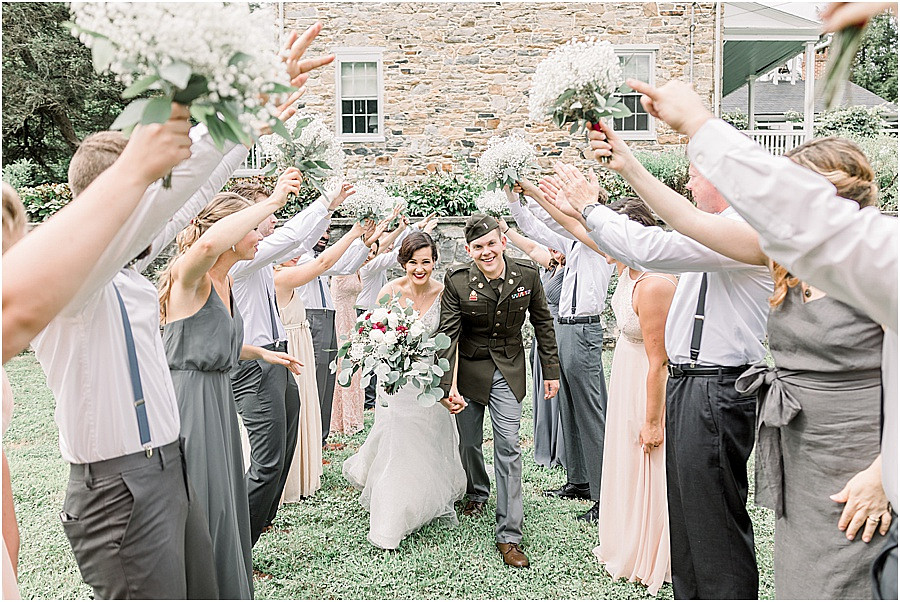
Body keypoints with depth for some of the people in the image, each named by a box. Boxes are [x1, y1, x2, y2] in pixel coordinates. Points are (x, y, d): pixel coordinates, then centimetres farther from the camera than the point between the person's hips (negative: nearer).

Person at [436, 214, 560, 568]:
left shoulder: (527, 274, -12)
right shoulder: (457, 281, -16)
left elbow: (542, 322, 1)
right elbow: (447, 334, -17)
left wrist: (551, 371, 4)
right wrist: (447, 386, -25)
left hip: (508, 370, 0)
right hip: (468, 369, 1)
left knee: (508, 448, -6)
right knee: (469, 443, 16)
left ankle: (509, 536, 1)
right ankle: (477, 492, 48)